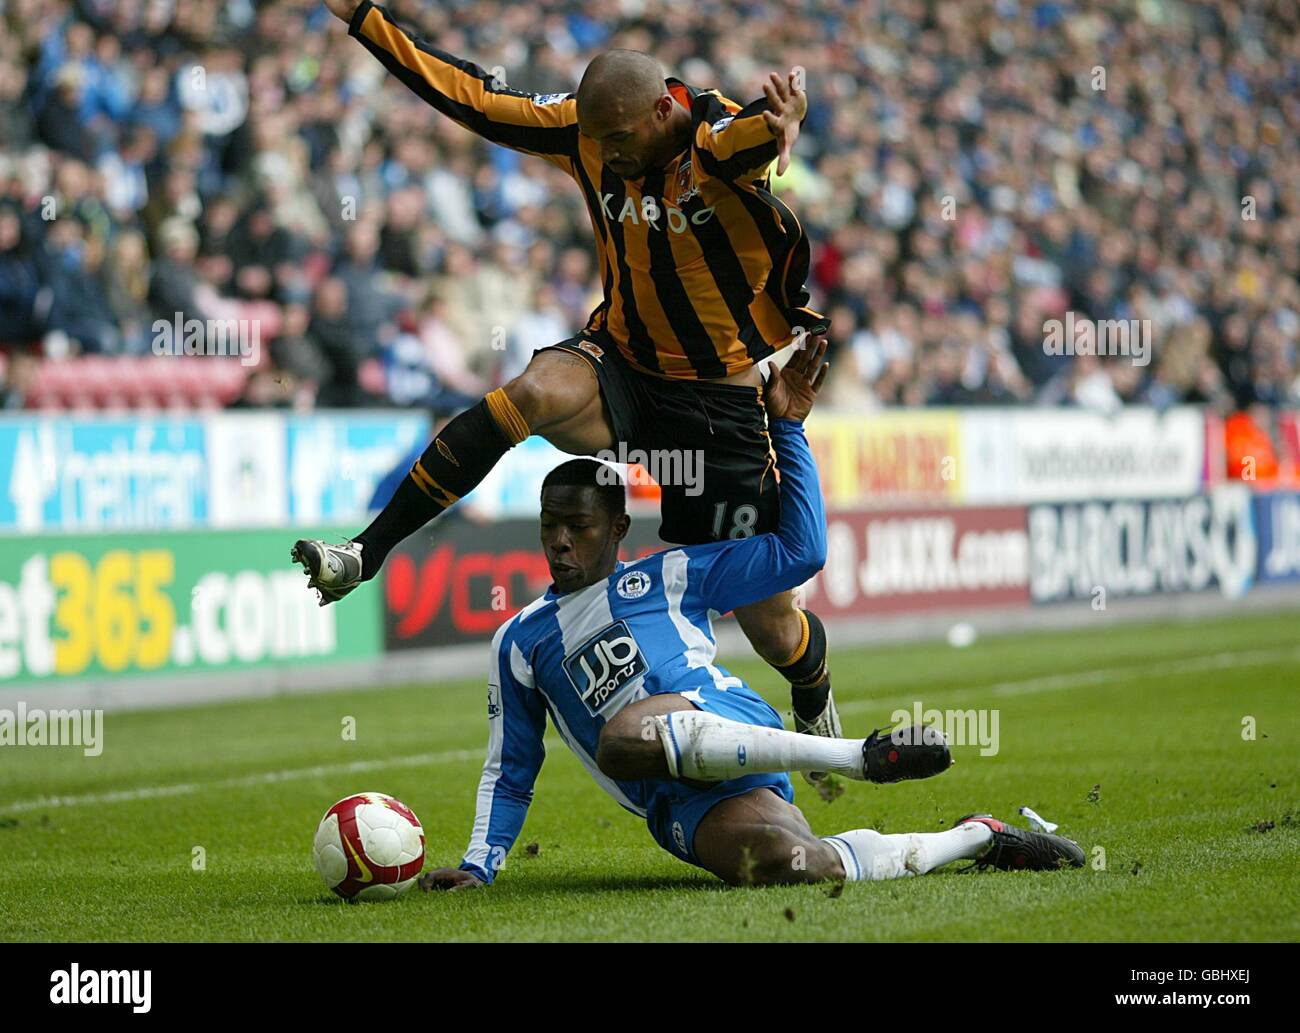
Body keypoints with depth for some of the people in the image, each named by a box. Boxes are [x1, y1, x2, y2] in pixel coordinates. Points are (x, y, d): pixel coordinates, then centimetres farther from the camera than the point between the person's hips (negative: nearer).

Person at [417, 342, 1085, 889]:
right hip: (683, 811, 1)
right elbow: (510, 770, 26)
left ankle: (863, 755, -26)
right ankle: (974, 837, -9)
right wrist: (479, 866, 13)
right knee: (787, 864, -33)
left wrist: (787, 430, 9)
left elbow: (801, 551, 12)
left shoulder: (666, 578, 17)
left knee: (624, 738, -39)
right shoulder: (520, 642, 24)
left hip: (724, 721, -1)